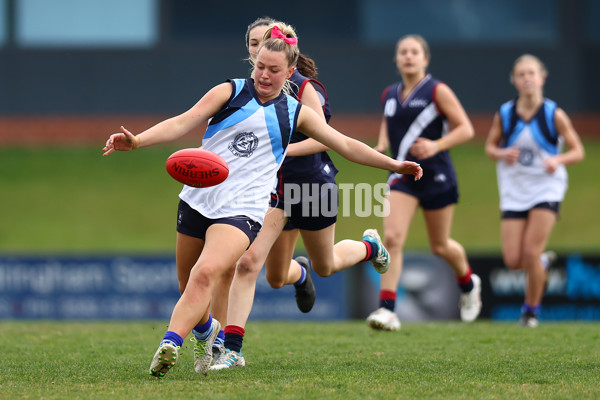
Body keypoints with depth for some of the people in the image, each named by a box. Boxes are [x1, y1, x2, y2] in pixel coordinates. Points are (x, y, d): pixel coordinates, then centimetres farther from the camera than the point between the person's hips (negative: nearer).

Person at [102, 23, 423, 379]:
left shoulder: (295, 114, 10)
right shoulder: (230, 92, 4)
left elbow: (346, 145, 17)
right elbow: (182, 123, -6)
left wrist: (394, 164, 14)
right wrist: (136, 141, -21)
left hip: (242, 211, -2)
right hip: (198, 200, 2)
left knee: (206, 273, -27)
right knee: (188, 285, 12)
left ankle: (169, 345, -34)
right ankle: (207, 333, 44)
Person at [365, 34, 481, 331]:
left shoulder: (437, 91, -8)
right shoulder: (389, 94, 7)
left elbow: (465, 129, -9)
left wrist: (436, 145, -24)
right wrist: (382, 144, 3)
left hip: (436, 177, -3)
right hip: (402, 176, 3)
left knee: (440, 246, 11)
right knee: (392, 238, -16)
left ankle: (468, 283, 43)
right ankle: (387, 309, -20)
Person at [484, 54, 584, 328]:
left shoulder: (554, 115, -9)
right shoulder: (504, 114, -3)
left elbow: (578, 151, -3)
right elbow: (490, 146, 10)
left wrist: (558, 160, -23)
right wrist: (502, 154, -13)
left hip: (546, 189, -3)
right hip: (514, 191, 3)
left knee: (531, 252, -13)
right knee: (513, 261, -4)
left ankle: (531, 309, 8)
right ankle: (543, 262, 32)